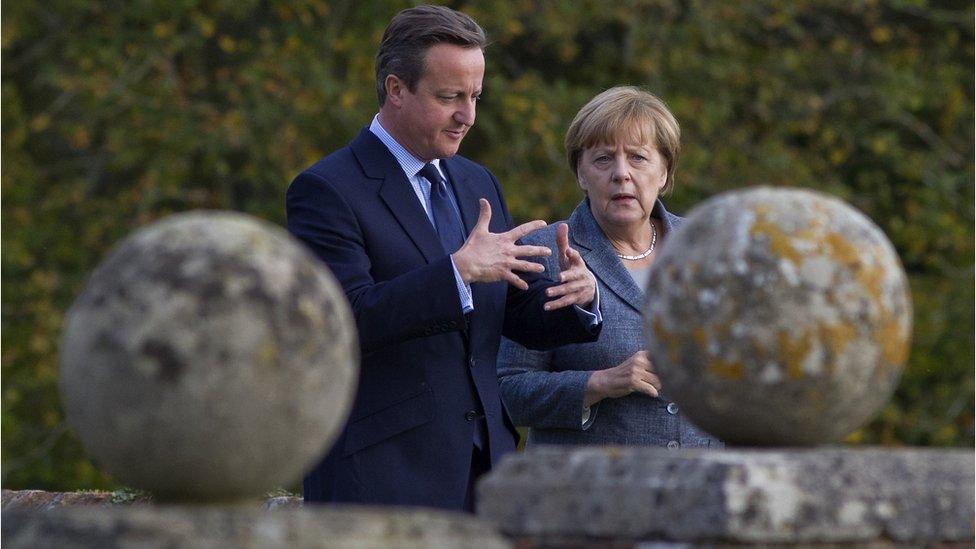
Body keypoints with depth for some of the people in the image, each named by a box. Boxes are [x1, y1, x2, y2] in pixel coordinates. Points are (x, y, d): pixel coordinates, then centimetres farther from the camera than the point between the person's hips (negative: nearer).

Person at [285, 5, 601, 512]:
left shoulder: (476, 183, 16)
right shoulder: (326, 190, -7)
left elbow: (521, 316, 16)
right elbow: (347, 318, -20)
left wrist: (577, 296, -6)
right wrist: (460, 272, -26)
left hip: (481, 466, 7)